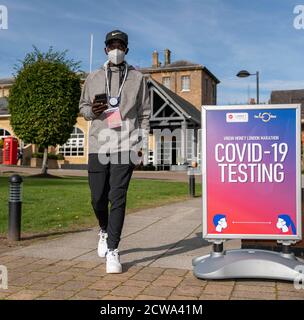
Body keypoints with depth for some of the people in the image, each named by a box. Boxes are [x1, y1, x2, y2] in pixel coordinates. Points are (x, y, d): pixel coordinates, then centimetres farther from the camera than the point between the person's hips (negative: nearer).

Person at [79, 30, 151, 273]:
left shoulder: (137, 78, 9)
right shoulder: (94, 78, 14)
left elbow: (145, 113, 8)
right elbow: (82, 106, 18)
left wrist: (142, 142, -1)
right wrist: (91, 111, -6)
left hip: (125, 145, -2)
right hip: (98, 145, 2)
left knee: (118, 197, -7)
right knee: (98, 197, 5)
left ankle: (112, 250, 0)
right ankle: (104, 230, 35)